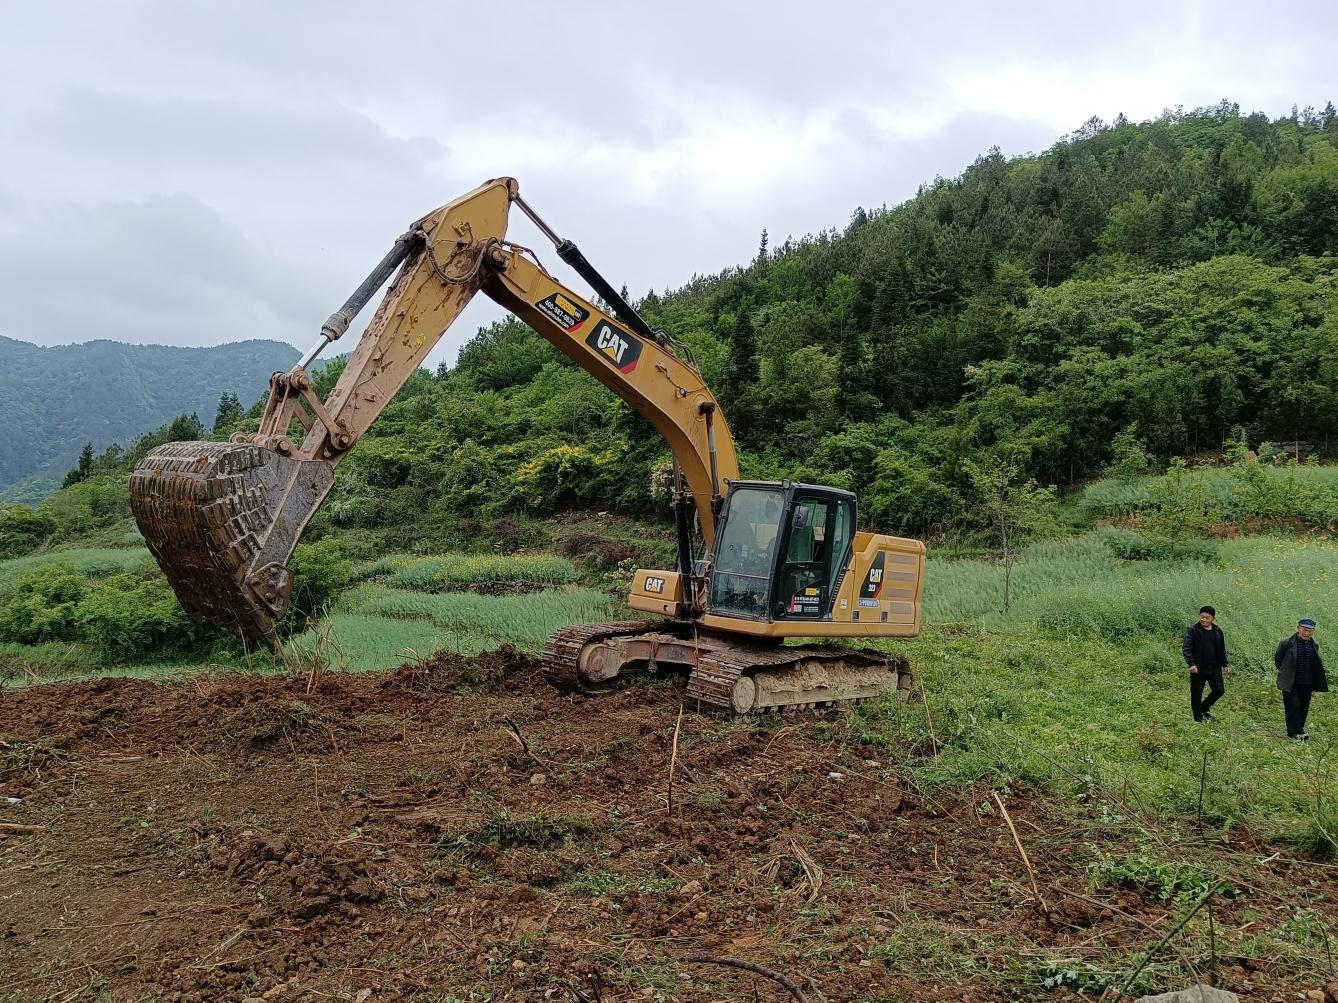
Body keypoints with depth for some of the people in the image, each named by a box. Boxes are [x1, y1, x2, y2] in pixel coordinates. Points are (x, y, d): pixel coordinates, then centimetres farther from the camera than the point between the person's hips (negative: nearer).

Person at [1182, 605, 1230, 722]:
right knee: (1196, 694, 3)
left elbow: (1222, 650, 18)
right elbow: (1186, 648, -12)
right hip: (1198, 669, -4)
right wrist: (1191, 663, -24)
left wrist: (1225, 664, 11)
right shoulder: (1193, 630, -8)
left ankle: (1204, 707, 26)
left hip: (1214, 669, 4)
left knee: (1219, 690, 0)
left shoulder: (1217, 631, 7)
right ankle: (1198, 718, 19)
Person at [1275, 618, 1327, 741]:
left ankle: (1296, 730, 19)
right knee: (1293, 706, -9)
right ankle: (1296, 731, -8)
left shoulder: (1315, 645, 5)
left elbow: (1317, 664, 18)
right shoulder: (1287, 643, -8)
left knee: (1303, 708, 8)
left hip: (1307, 683, 4)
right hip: (1291, 683, -4)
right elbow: (1277, 658, 5)